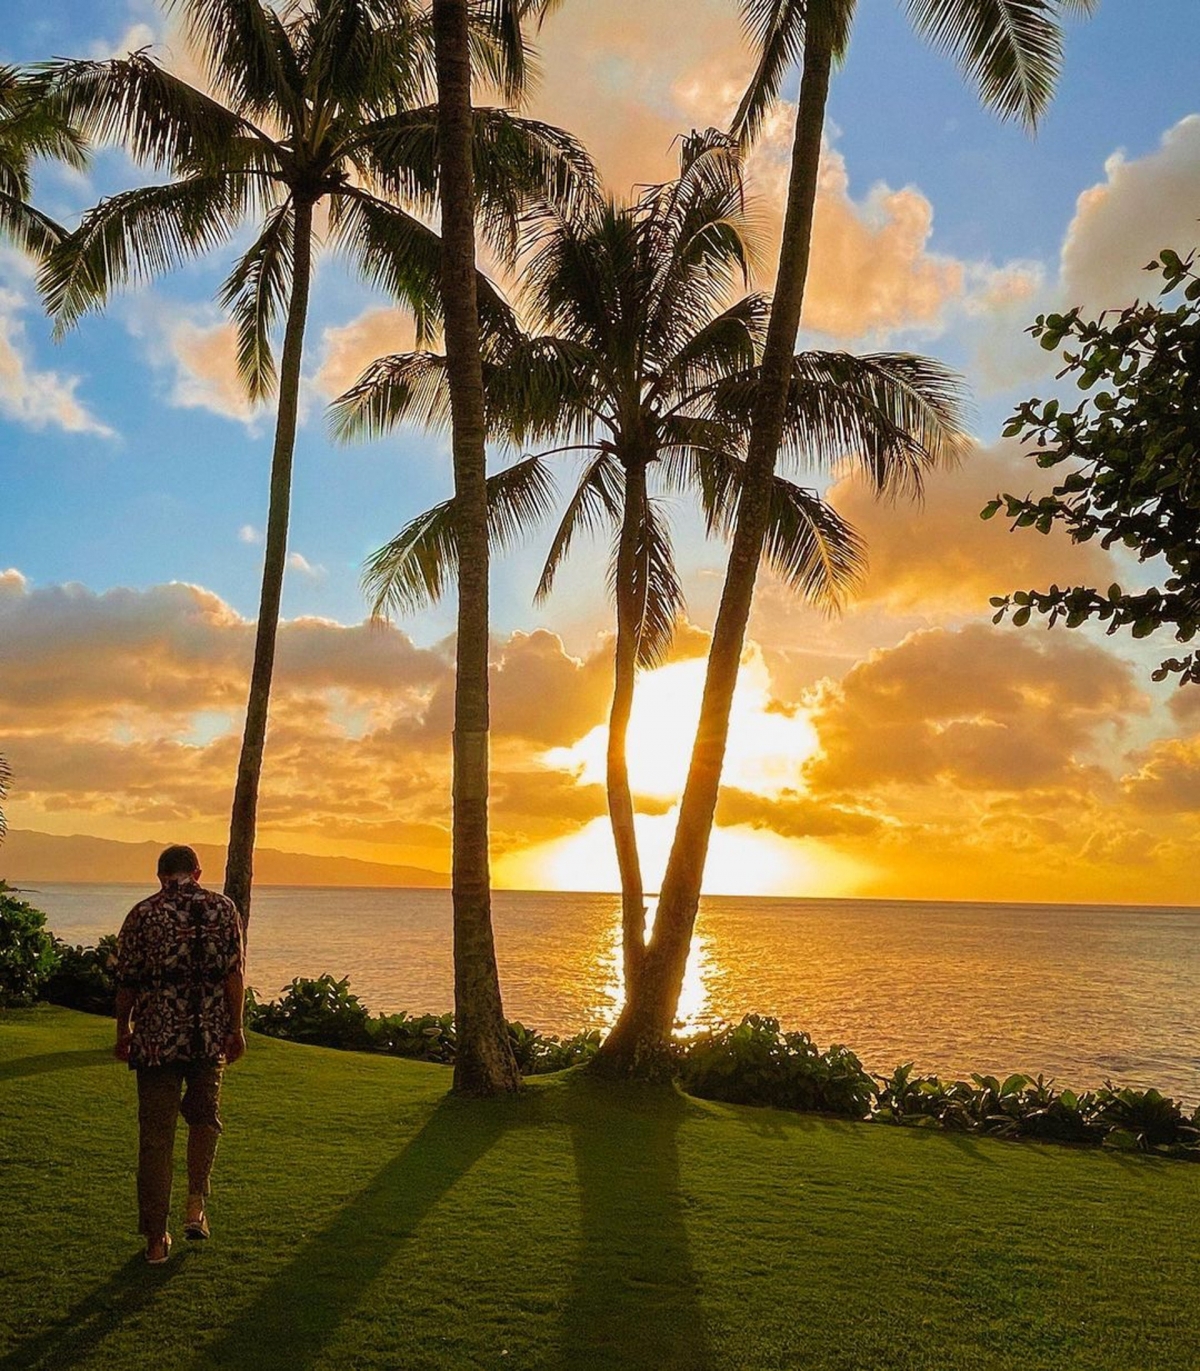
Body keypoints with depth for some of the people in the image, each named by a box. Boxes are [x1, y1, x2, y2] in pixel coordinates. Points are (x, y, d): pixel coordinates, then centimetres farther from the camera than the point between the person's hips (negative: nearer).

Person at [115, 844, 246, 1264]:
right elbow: (234, 973, -5)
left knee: (155, 1135, 7)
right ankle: (196, 1204, 12)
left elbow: (127, 981, 1)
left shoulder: (142, 914, -1)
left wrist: (123, 1030, 14)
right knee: (204, 1117, 23)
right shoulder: (223, 908, 0)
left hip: (156, 1036, -1)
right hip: (210, 1033, 1)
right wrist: (236, 1028, 0)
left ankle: (157, 1239, 12)